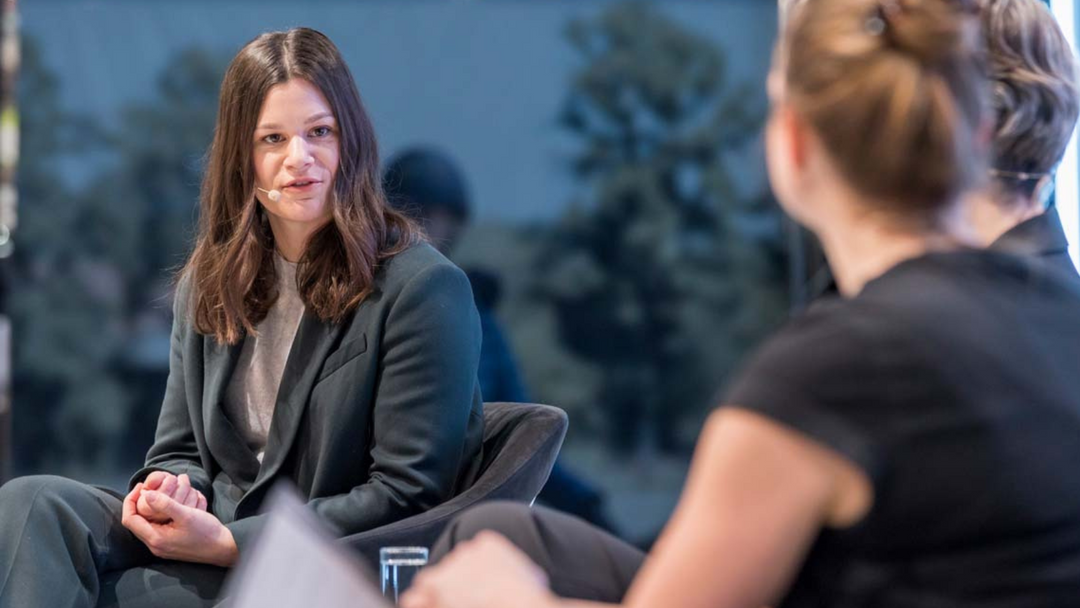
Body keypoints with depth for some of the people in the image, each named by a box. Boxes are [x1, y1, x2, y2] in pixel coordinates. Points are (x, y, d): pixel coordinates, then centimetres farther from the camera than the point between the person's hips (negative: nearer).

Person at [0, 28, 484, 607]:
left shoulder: (422, 288, -8)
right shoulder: (207, 282, 14)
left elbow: (408, 494, -12)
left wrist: (228, 543, -17)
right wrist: (170, 492, -8)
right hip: (212, 533, 7)